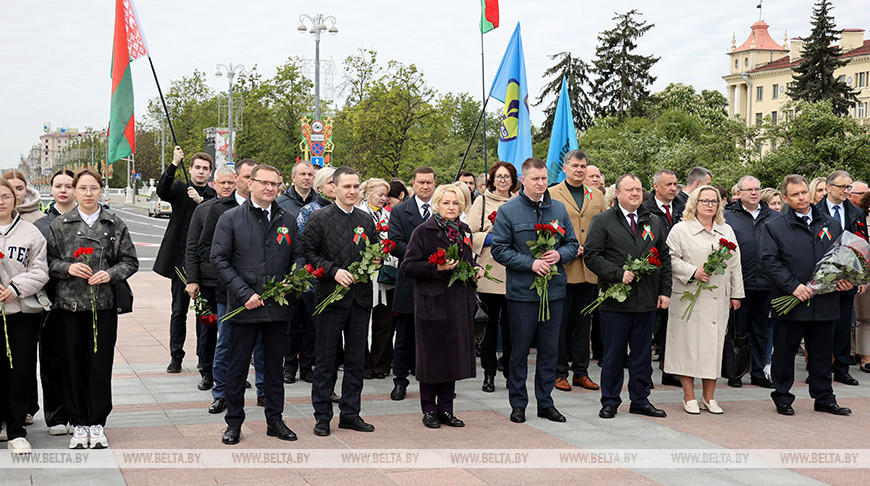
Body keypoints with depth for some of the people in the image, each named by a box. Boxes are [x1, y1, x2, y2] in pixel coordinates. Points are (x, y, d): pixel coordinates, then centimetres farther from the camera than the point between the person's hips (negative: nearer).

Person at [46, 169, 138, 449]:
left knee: (100, 364, 1)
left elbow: (130, 261, 6)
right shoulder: (60, 225, 6)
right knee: (74, 364, 3)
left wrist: (111, 274, -11)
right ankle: (79, 424, 13)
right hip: (70, 304, 0)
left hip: (104, 304, 0)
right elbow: (49, 260, 6)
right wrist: (68, 268, -12)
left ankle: (97, 423, 12)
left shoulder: (115, 225, 7)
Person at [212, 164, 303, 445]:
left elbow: (298, 255, 13)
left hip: (278, 305, 3)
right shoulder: (231, 219, -1)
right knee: (238, 366, 5)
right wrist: (244, 293, -14)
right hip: (244, 306, -3)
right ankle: (234, 423, 16)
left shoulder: (288, 220, 9)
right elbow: (219, 260, -6)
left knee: (275, 364, 12)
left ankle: (275, 420, 23)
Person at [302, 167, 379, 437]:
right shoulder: (319, 219, -2)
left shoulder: (366, 220, 13)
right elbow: (309, 253, -7)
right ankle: (322, 416, 10)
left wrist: (375, 261, -1)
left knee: (356, 359, 9)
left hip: (361, 298, 5)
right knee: (326, 361, 1)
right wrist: (334, 272, -17)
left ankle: (350, 413, 18)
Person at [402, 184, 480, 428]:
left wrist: (476, 269, 5)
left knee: (453, 354, 8)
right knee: (432, 356, 0)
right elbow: (408, 266, -10)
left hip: (459, 303, 5)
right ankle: (429, 410, 11)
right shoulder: (423, 232, -5)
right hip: (431, 303, -5)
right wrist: (437, 268, -19)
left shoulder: (464, 231, 13)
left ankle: (445, 408, 17)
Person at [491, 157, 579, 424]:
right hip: (522, 291, -4)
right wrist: (530, 263, -17)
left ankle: (545, 402, 19)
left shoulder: (559, 209, 9)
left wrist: (559, 255, -8)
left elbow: (573, 243, 14)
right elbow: (499, 249, -7)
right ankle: (518, 404, 13)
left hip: (554, 290, 4)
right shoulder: (508, 211, -3)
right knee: (519, 350, 3)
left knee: (550, 349, 9)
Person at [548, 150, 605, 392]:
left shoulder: (597, 196, 15)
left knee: (583, 322, 9)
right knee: (560, 322, 0)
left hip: (589, 270, 4)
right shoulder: (551, 195, 1)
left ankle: (581, 372, 17)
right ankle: (559, 373, 8)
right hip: (562, 268, -4)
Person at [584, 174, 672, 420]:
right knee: (613, 354, 3)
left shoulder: (654, 222, 14)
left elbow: (664, 258, 16)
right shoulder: (602, 221, -1)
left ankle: (640, 400, 20)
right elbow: (591, 255, -8)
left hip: (647, 301, 4)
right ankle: (610, 402, 13)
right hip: (615, 300, -4)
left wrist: (665, 291, 8)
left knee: (643, 353, 10)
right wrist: (618, 274, -17)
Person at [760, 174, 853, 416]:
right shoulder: (774, 228, 1)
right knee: (784, 353, 5)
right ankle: (782, 398, 17)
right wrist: (793, 286, -18)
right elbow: (769, 260, -8)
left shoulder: (831, 225, 12)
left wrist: (845, 280, -3)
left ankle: (824, 398, 22)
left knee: (822, 353, 11)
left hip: (825, 303, 3)